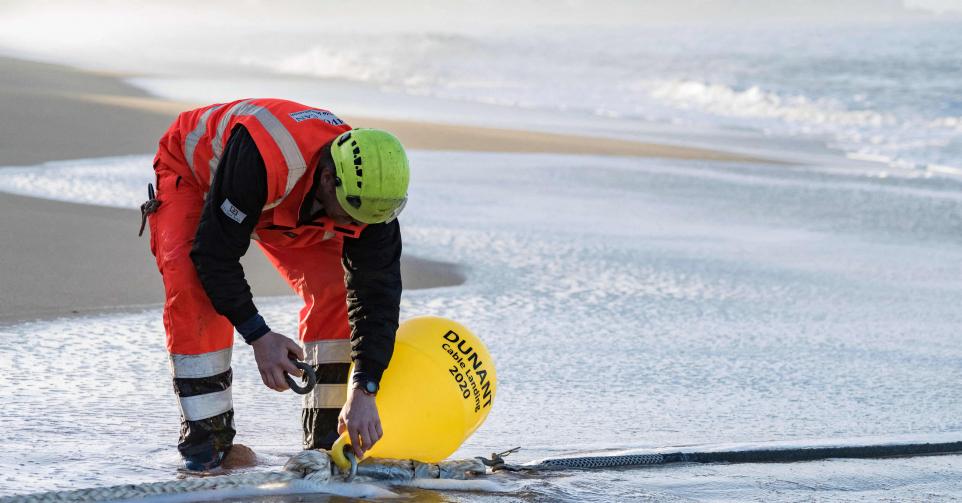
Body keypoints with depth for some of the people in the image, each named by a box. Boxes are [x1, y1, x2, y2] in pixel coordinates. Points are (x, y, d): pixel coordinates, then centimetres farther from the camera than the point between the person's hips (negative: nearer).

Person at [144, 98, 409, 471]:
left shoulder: (370, 190, -30)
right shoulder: (257, 158, -48)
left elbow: (377, 292, -25)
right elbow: (214, 251, -37)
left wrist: (363, 391, -31)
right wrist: (258, 336, -35)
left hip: (282, 201, 4)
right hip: (192, 172, -4)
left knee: (336, 286, -14)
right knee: (194, 290, -28)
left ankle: (326, 438, -3)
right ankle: (207, 439, -18)